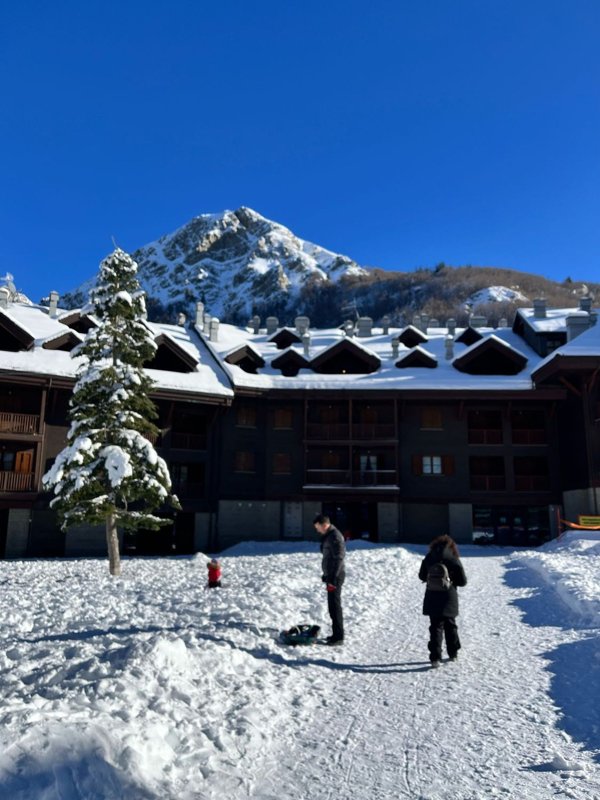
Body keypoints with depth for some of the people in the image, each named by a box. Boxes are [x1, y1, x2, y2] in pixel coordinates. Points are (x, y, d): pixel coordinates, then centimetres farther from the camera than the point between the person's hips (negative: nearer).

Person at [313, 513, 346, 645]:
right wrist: (327, 575, 22)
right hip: (331, 576, 10)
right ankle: (336, 634, 25)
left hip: (335, 577, -10)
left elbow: (339, 558, -22)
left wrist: (333, 579, -23)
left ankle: (339, 637, 2)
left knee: (335, 606, -5)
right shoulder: (328, 536, 13)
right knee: (332, 605, 16)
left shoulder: (335, 537, -19)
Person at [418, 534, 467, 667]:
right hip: (449, 599, -1)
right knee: (450, 626, 18)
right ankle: (453, 654, 30)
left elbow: (422, 576, 8)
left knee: (436, 627, 3)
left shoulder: (428, 558, -1)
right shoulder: (453, 559, -8)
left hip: (432, 599, 1)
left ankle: (435, 657, -7)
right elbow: (463, 581, -5)